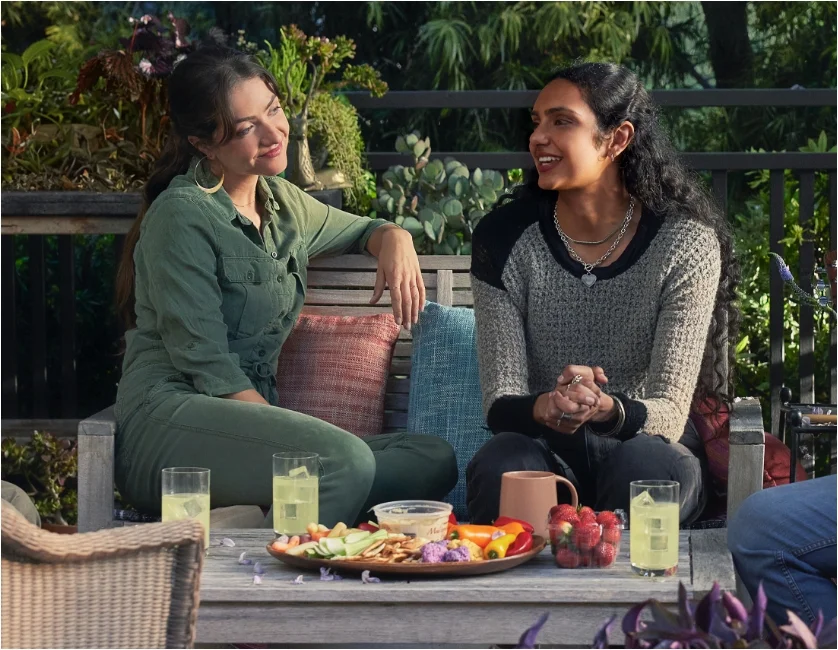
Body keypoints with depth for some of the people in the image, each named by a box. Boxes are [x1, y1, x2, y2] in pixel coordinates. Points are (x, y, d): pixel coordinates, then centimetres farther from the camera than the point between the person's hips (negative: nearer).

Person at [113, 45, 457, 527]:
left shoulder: (280, 201, 18)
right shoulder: (183, 215, -7)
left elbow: (359, 231, 38)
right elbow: (206, 365, -13)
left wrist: (395, 239, 12)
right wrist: (299, 437, -19)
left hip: (253, 420, 9)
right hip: (170, 424, -9)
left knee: (434, 461, -14)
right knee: (346, 459, -35)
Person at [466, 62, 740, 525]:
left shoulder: (686, 243, -10)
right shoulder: (504, 238, -5)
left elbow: (669, 414, -15)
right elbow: (499, 403, -10)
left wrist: (606, 409, -39)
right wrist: (546, 408, -35)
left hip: (644, 442, -1)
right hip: (544, 446, 1)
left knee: (650, 469, -35)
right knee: (499, 465, -33)